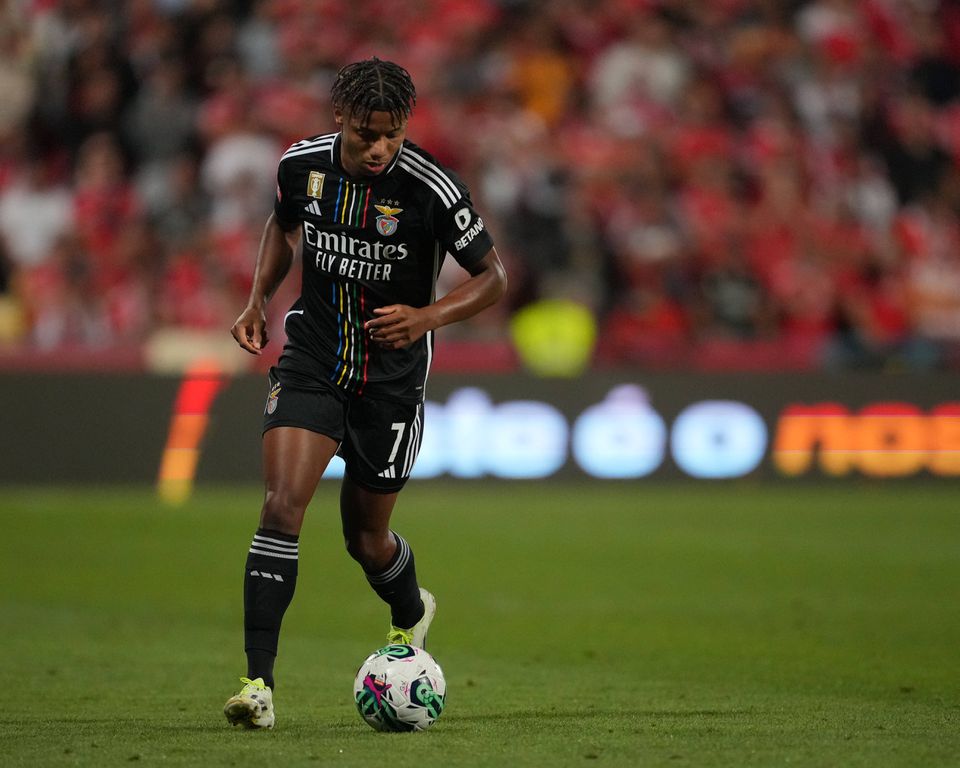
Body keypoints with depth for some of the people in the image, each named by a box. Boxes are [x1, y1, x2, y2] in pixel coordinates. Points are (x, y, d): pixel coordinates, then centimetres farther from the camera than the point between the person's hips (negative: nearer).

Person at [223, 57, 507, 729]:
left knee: (365, 535, 11)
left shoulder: (431, 189, -18)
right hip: (311, 361, 2)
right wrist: (260, 300, 3)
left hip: (391, 377, -2)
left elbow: (492, 277, -7)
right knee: (282, 506, -18)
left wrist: (426, 318, -24)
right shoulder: (302, 164, -8)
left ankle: (411, 616, 48)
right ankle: (259, 683, -17)